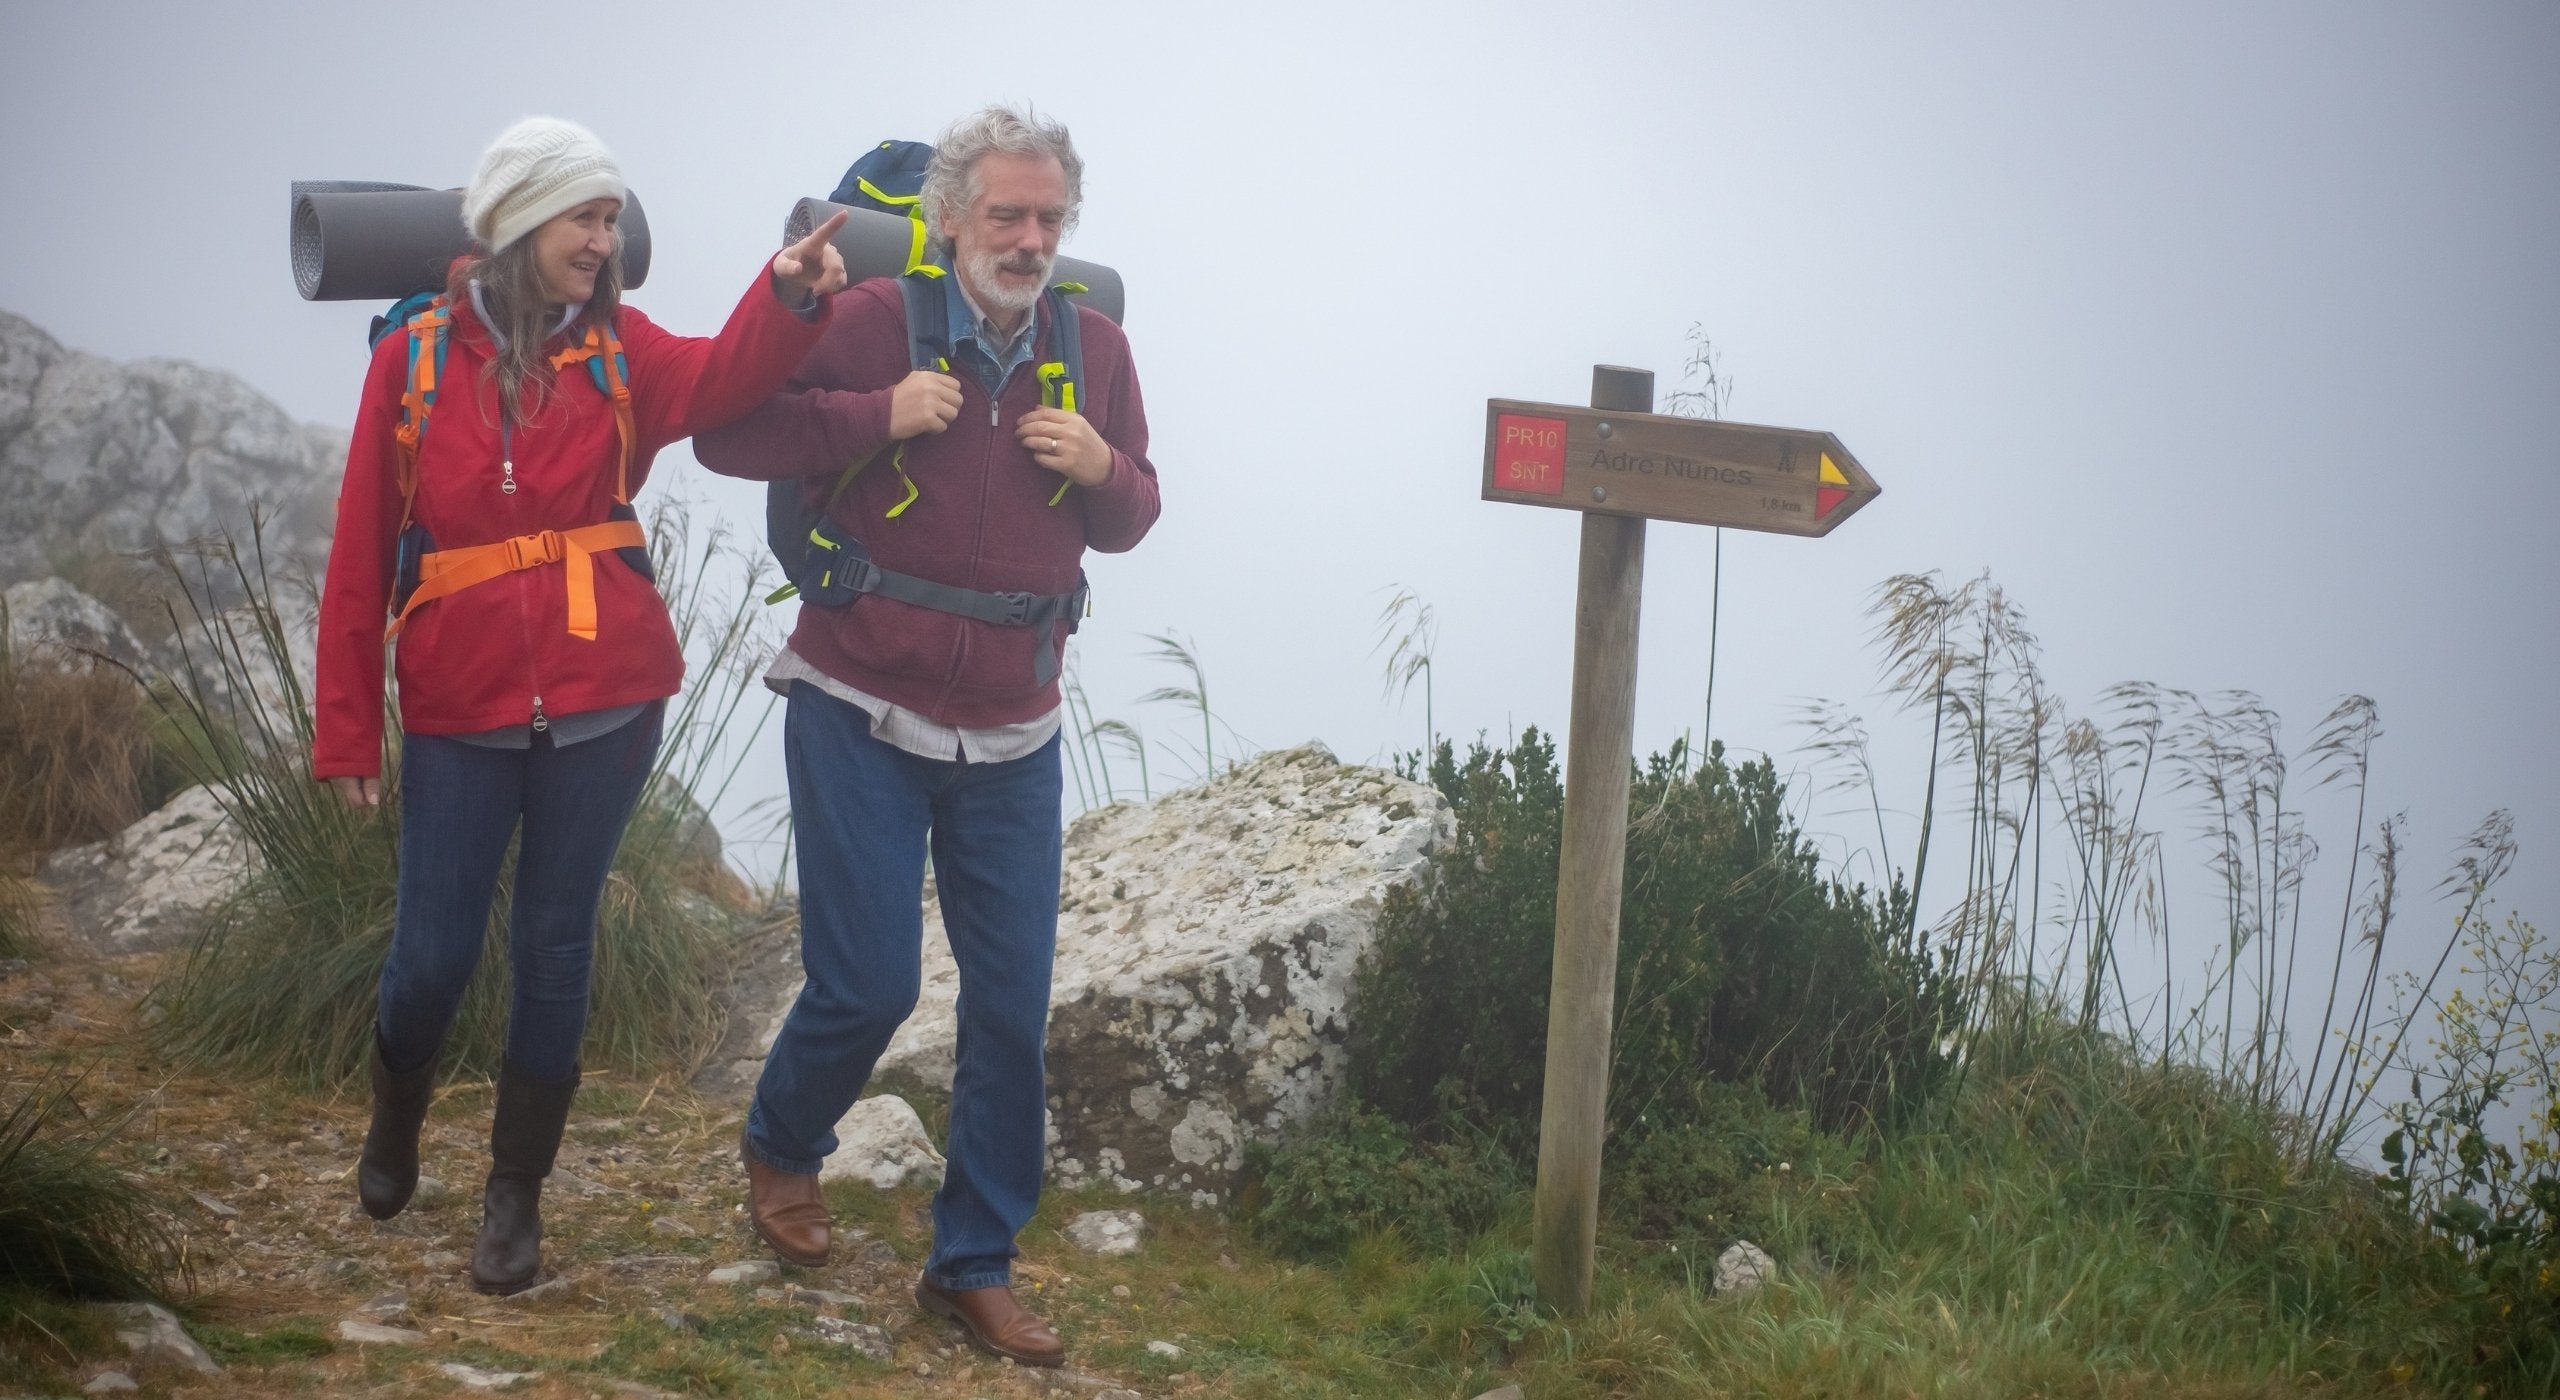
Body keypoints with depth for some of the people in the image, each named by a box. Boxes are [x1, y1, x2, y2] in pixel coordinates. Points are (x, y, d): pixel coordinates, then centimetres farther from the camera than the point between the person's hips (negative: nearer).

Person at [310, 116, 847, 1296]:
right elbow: (361, 555, -1)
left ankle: (518, 1190, 23)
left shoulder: (620, 350, 0)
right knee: (433, 952, 4)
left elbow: (719, 378, -22)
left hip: (603, 703, 1)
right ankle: (396, 1117, 35)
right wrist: (346, 727, -2)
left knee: (554, 946, 8)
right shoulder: (415, 358, -3)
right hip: (459, 710, -1)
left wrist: (790, 299, -43)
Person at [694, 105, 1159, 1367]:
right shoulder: (870, 321, -10)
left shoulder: (1094, 349, 2)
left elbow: (1129, 519, 13)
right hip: (861, 712, -4)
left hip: (1012, 736, 4)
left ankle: (975, 1263, 17)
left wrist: (1104, 471, -10)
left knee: (1012, 1000, 3)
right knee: (868, 981, -2)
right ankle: (781, 1147, 32)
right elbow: (724, 432, -9)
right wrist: (876, 416, -21)